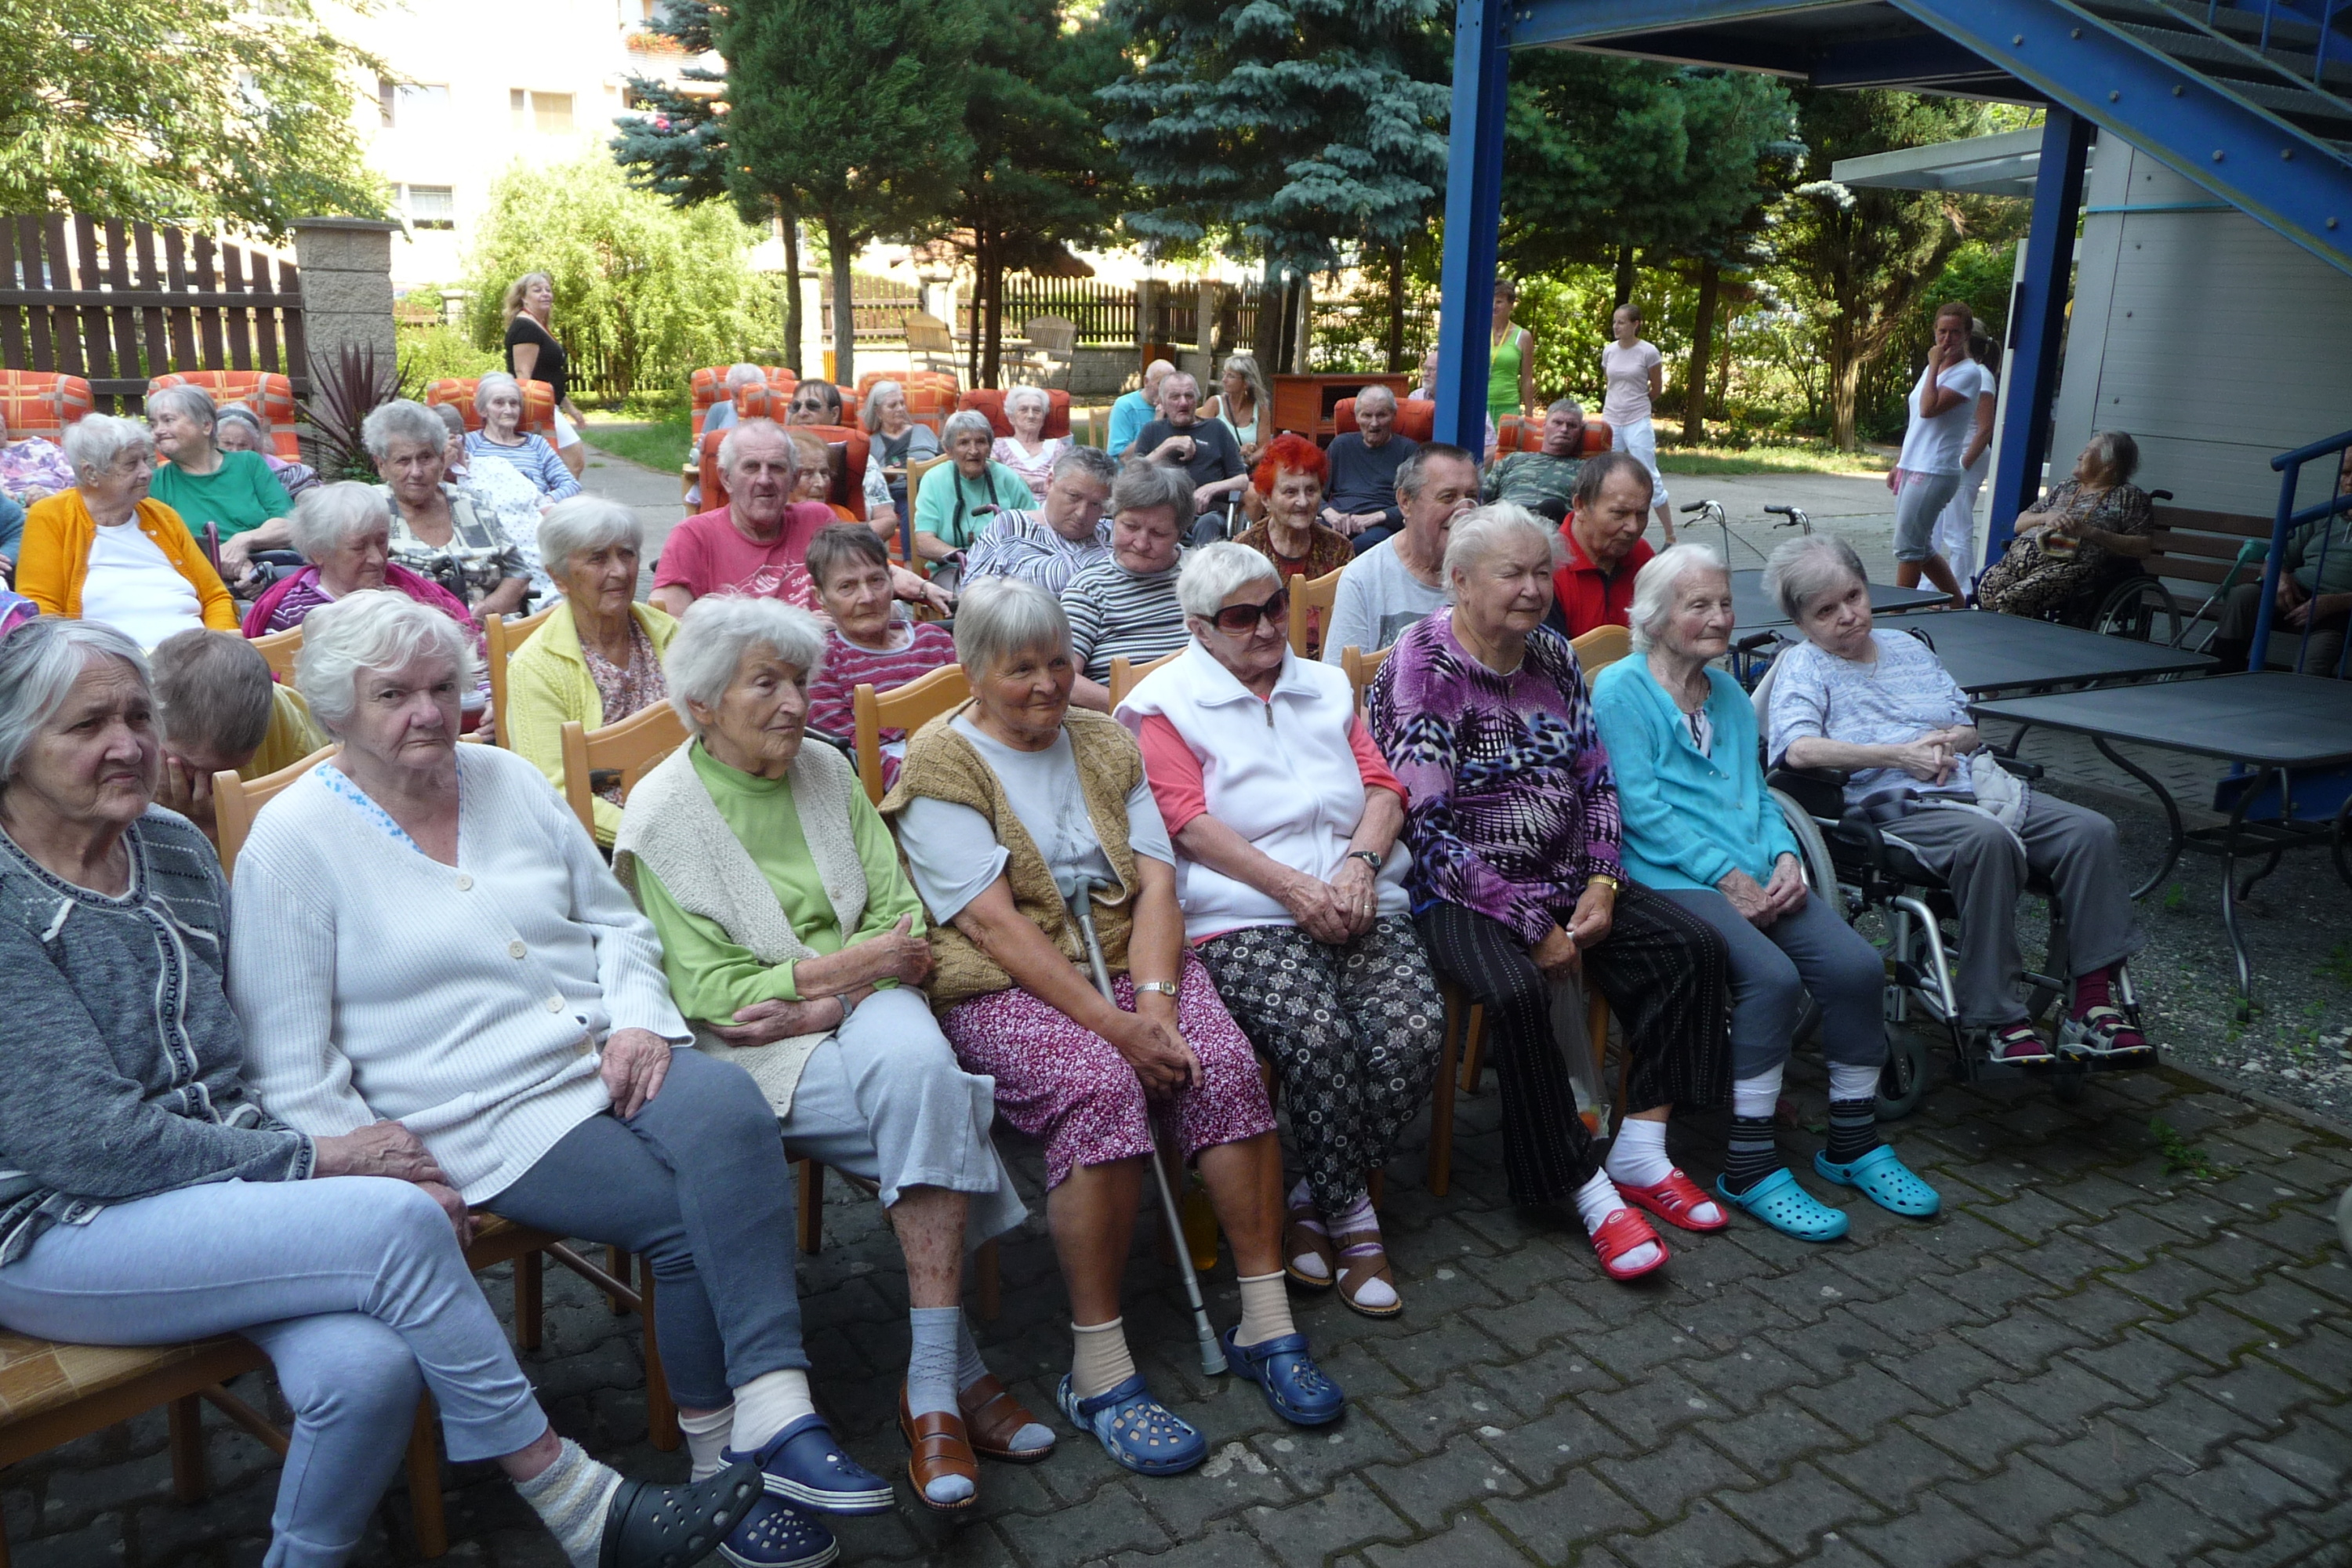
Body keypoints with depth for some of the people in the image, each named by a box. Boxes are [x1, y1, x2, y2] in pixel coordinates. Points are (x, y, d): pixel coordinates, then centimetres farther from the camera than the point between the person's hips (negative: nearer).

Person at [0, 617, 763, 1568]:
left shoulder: (175, 848, 9)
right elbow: (81, 1138, -16)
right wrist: (316, 1159, -14)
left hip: (224, 1168, 5)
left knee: (370, 1368, -26)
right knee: (400, 1222, -27)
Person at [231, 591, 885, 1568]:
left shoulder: (508, 781, 14)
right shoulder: (295, 842, -1)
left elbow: (616, 921, 19)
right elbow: (291, 1072, -4)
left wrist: (638, 1018, -1)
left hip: (609, 1059, 5)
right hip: (486, 1116, -4)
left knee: (728, 1111, -29)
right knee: (689, 1220, -24)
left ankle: (772, 1413, -31)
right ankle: (725, 1463, -6)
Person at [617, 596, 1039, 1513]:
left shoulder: (827, 770, 9)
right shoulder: (662, 814, -4)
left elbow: (900, 916, 5)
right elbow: (705, 990, -9)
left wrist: (825, 1003, -12)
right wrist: (846, 962, -14)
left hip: (861, 1003, 4)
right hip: (747, 1044, -4)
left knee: (918, 1065, -32)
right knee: (942, 1120, -28)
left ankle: (932, 1384, -23)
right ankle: (958, 1363, -12)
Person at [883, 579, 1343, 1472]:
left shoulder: (1105, 743, 14)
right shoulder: (941, 763, -3)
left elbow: (1156, 880, 4)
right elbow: (995, 924, -13)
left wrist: (1154, 1000, -14)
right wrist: (1112, 1025, -21)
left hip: (1127, 958, 5)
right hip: (1004, 985, -5)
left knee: (1227, 1067, -23)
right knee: (1100, 1089, -32)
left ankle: (1266, 1323, -11)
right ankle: (1099, 1374, -21)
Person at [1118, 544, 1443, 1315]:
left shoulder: (1327, 686, 25)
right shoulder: (1167, 703, 8)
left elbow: (1383, 786, 16)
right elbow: (1187, 820, -5)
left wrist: (1360, 863, -6)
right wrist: (1294, 888, -15)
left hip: (1360, 903, 5)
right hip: (1242, 918, -4)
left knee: (1414, 1031, -22)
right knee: (1319, 1034, -31)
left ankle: (1316, 1198, -1)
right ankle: (1349, 1215, -7)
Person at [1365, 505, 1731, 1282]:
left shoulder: (1553, 656, 8)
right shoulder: (1418, 671, -13)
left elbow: (1596, 780, 12)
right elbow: (1430, 827, -18)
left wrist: (1601, 883, -5)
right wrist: (1533, 926, -18)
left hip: (1565, 876, 7)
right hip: (1462, 890, -7)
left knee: (1693, 947, -8)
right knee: (1517, 991, -33)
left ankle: (1640, 1152, -1)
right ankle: (1588, 1190, -16)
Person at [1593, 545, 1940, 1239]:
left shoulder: (1730, 694, 23)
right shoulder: (1621, 688, -1)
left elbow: (1757, 791, 20)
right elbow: (1640, 804, -10)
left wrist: (1784, 857, -1)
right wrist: (1726, 876, -15)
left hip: (1755, 874, 7)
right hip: (1670, 876, -7)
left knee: (1857, 965, -14)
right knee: (1773, 976, -29)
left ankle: (1853, 1143, 4)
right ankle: (1748, 1169, -17)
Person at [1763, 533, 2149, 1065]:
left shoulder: (1906, 646, 24)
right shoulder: (1803, 666, 4)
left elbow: (1968, 727, 25)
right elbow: (1799, 749, -16)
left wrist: (1947, 741, 0)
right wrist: (1899, 753, -15)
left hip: (1978, 785, 7)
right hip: (1900, 806, -7)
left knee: (2089, 830, -15)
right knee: (1987, 838, -36)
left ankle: (2093, 1002, -14)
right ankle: (1997, 1020, -31)